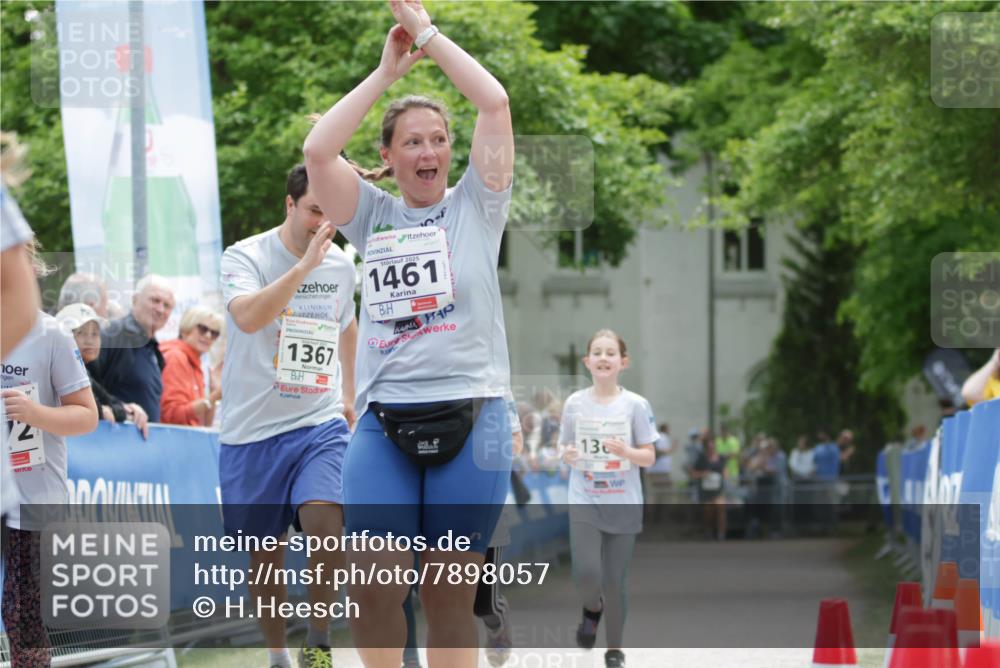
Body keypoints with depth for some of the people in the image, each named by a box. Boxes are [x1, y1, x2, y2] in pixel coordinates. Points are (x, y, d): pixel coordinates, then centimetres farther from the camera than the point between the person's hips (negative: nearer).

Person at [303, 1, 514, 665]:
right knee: (374, 586, -12)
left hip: (470, 416, -1)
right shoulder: (374, 216, 12)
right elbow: (318, 150, -3)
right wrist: (387, 71, 2)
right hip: (385, 420, 1)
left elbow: (495, 103, -3)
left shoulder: (474, 206, 8)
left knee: (450, 596, 0)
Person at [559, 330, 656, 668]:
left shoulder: (635, 405, -4)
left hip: (623, 504, 0)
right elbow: (566, 448, 11)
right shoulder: (574, 403, 1)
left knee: (614, 582, 3)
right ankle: (593, 608, 19)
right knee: (587, 574, -16)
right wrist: (568, 455, -12)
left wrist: (625, 452, -21)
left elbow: (649, 457, -1)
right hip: (584, 501, 0)